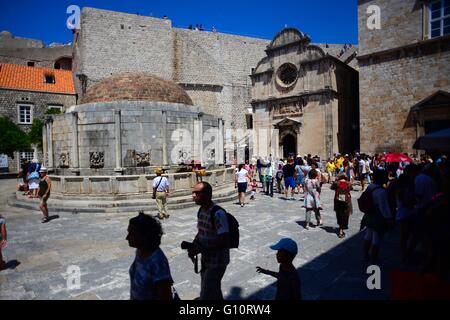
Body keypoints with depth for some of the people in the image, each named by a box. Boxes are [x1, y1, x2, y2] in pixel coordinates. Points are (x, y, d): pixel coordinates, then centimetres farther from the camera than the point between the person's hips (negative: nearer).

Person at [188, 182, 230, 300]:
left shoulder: (218, 213, -25)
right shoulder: (201, 211, 2)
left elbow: (223, 241, -28)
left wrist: (199, 249, -26)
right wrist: (193, 245, -4)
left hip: (217, 261, -8)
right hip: (206, 259, 8)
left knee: (206, 295, 0)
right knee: (213, 291, 23)